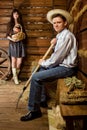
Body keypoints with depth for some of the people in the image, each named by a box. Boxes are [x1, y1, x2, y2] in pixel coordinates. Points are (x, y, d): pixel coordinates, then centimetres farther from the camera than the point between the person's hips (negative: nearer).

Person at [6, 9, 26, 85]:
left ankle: (15, 75, 15)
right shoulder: (10, 24, 5)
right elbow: (7, 35, 3)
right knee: (14, 61, -3)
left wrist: (22, 37, -8)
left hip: (20, 44, 2)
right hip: (13, 44, -2)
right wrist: (12, 39, -15)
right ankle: (15, 78, 5)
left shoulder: (21, 24, 12)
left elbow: (24, 35, 13)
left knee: (19, 62, -4)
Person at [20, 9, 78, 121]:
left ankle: (34, 110, -10)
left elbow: (58, 57, -20)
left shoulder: (66, 35, -18)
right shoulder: (60, 34, 14)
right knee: (40, 69, 25)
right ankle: (41, 99, 27)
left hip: (66, 68, -11)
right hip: (61, 64, 11)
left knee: (36, 77, -19)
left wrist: (44, 63, -5)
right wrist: (54, 44, -1)